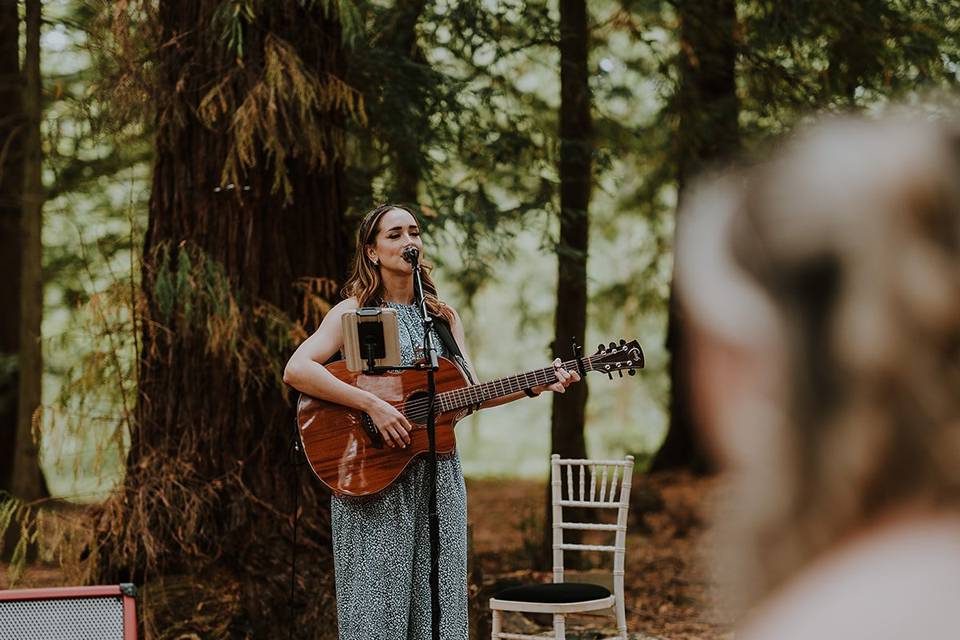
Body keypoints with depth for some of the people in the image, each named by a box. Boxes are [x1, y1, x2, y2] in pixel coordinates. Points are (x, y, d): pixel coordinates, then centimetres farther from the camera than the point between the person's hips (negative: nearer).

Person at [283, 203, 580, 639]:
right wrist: (373, 405, -24)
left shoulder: (443, 317, 13)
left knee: (435, 605, 6)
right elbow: (295, 371, -17)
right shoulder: (354, 311, -3)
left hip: (438, 477, 5)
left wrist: (534, 387, -4)